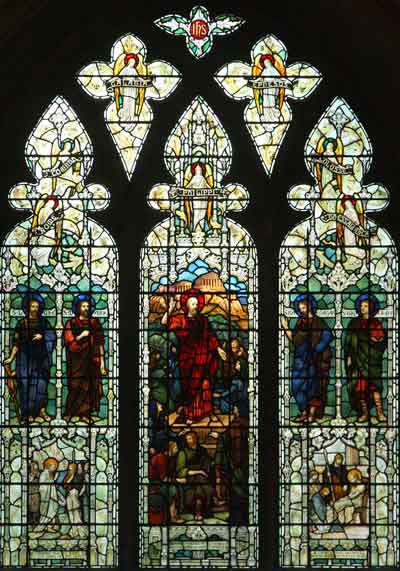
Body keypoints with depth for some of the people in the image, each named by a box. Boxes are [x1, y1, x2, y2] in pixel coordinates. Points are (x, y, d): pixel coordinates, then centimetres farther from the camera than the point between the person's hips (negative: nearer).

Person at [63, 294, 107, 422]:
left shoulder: (94, 323, 9)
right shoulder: (71, 323, 5)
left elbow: (100, 343, 6)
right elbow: (68, 341, -2)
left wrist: (102, 361, 1)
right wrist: (81, 336, -14)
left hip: (91, 360, 2)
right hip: (76, 360, -2)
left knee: (88, 387, -1)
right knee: (75, 386, -4)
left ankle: (84, 413, 3)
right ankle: (68, 413, 3)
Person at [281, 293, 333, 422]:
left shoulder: (318, 322, -1)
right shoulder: (300, 322, 14)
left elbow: (328, 335, -12)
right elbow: (294, 339, 13)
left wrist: (316, 349, -16)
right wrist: (286, 328, 1)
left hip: (313, 360, -5)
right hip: (300, 359, 5)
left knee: (313, 386, -3)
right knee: (297, 386, 0)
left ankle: (312, 413, 1)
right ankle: (304, 412, 7)